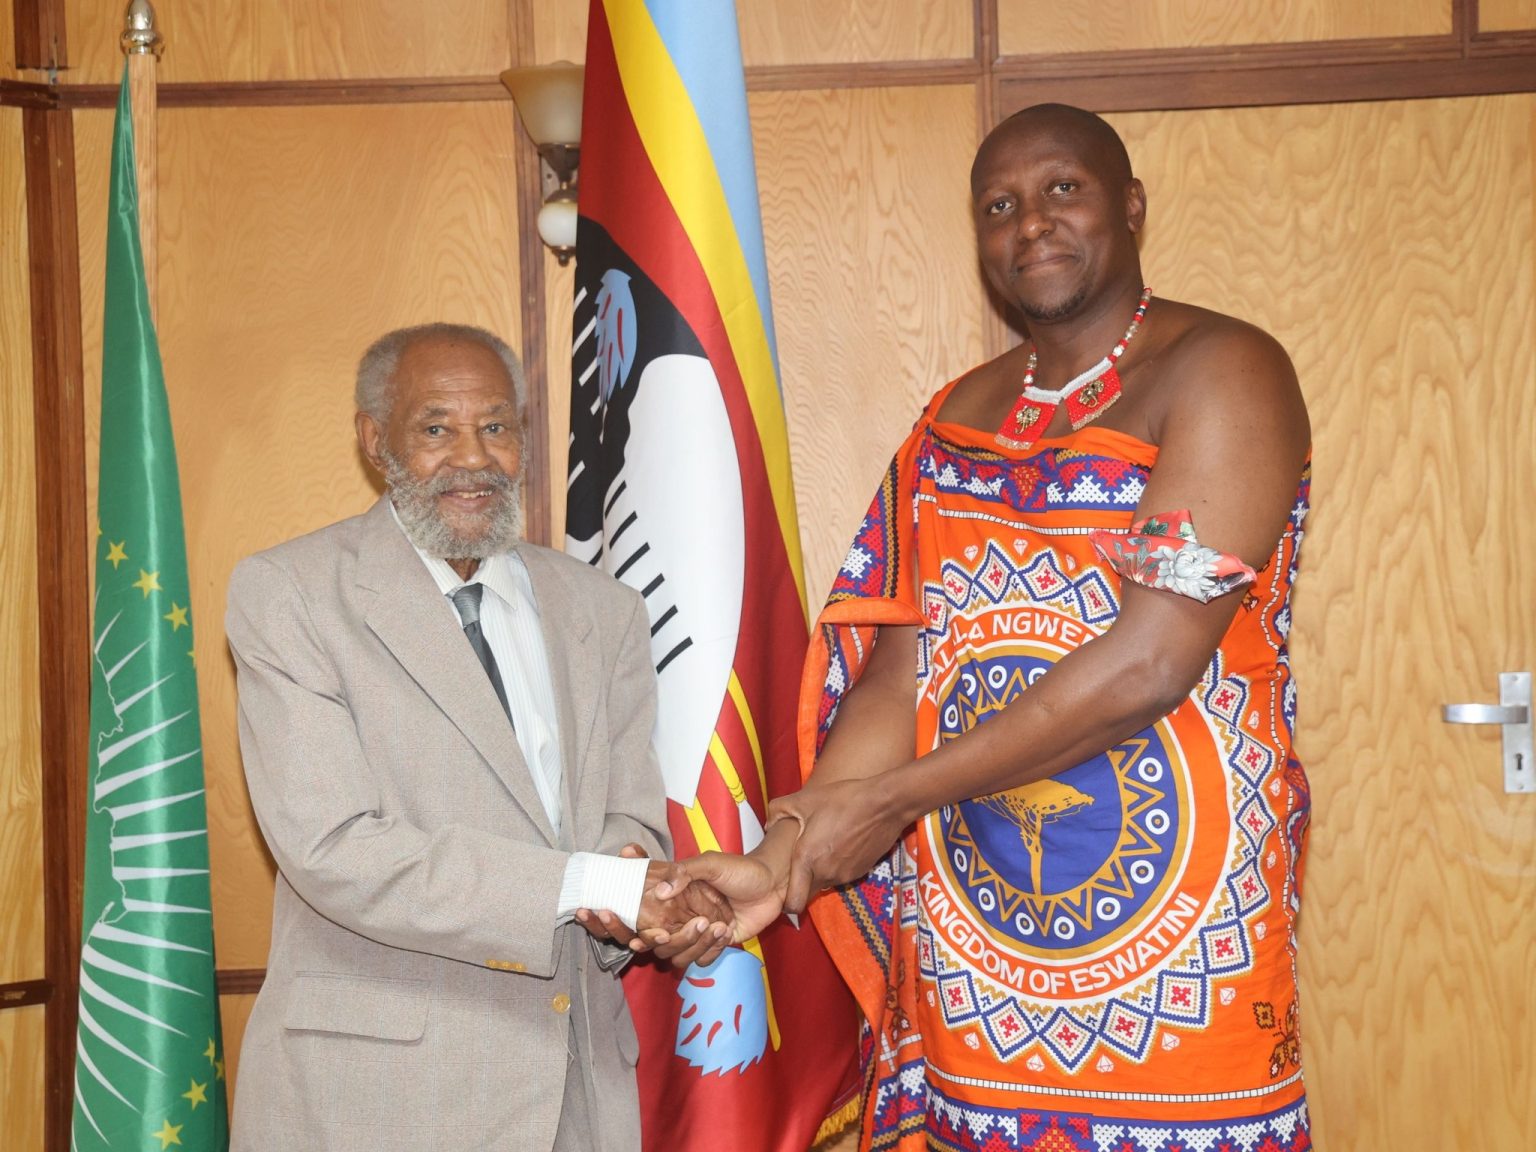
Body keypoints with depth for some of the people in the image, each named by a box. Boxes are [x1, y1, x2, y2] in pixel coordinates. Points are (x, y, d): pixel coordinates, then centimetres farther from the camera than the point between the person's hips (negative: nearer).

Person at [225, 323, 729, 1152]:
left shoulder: (601, 611, 8)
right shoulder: (287, 595, -6)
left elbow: (630, 820, 6)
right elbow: (332, 849, -16)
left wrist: (639, 884, -18)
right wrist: (588, 883, -22)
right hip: (374, 1085, -4)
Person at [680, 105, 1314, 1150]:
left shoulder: (1220, 372, -8)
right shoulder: (955, 424, 10)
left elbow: (1152, 661, -18)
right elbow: (900, 679, 4)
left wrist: (889, 799, -14)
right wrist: (782, 864, -11)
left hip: (1176, 936, -4)